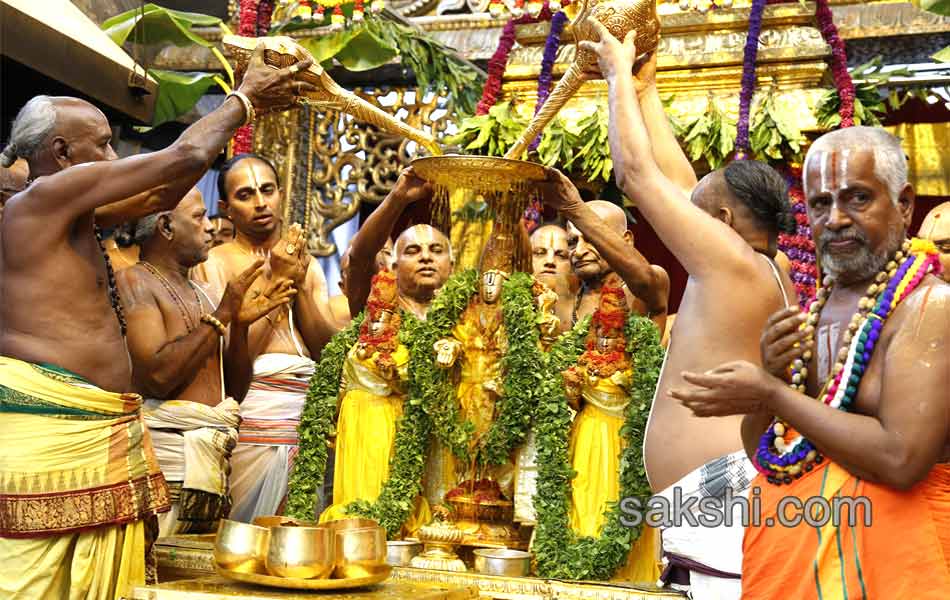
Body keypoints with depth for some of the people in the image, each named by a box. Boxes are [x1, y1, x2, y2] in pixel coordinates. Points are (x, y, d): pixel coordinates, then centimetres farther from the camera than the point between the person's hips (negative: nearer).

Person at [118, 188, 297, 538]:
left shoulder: (196, 294, 18)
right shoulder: (134, 282, -4)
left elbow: (234, 392, 17)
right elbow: (158, 375, -18)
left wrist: (240, 325, 2)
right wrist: (221, 316, -12)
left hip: (214, 465, 8)